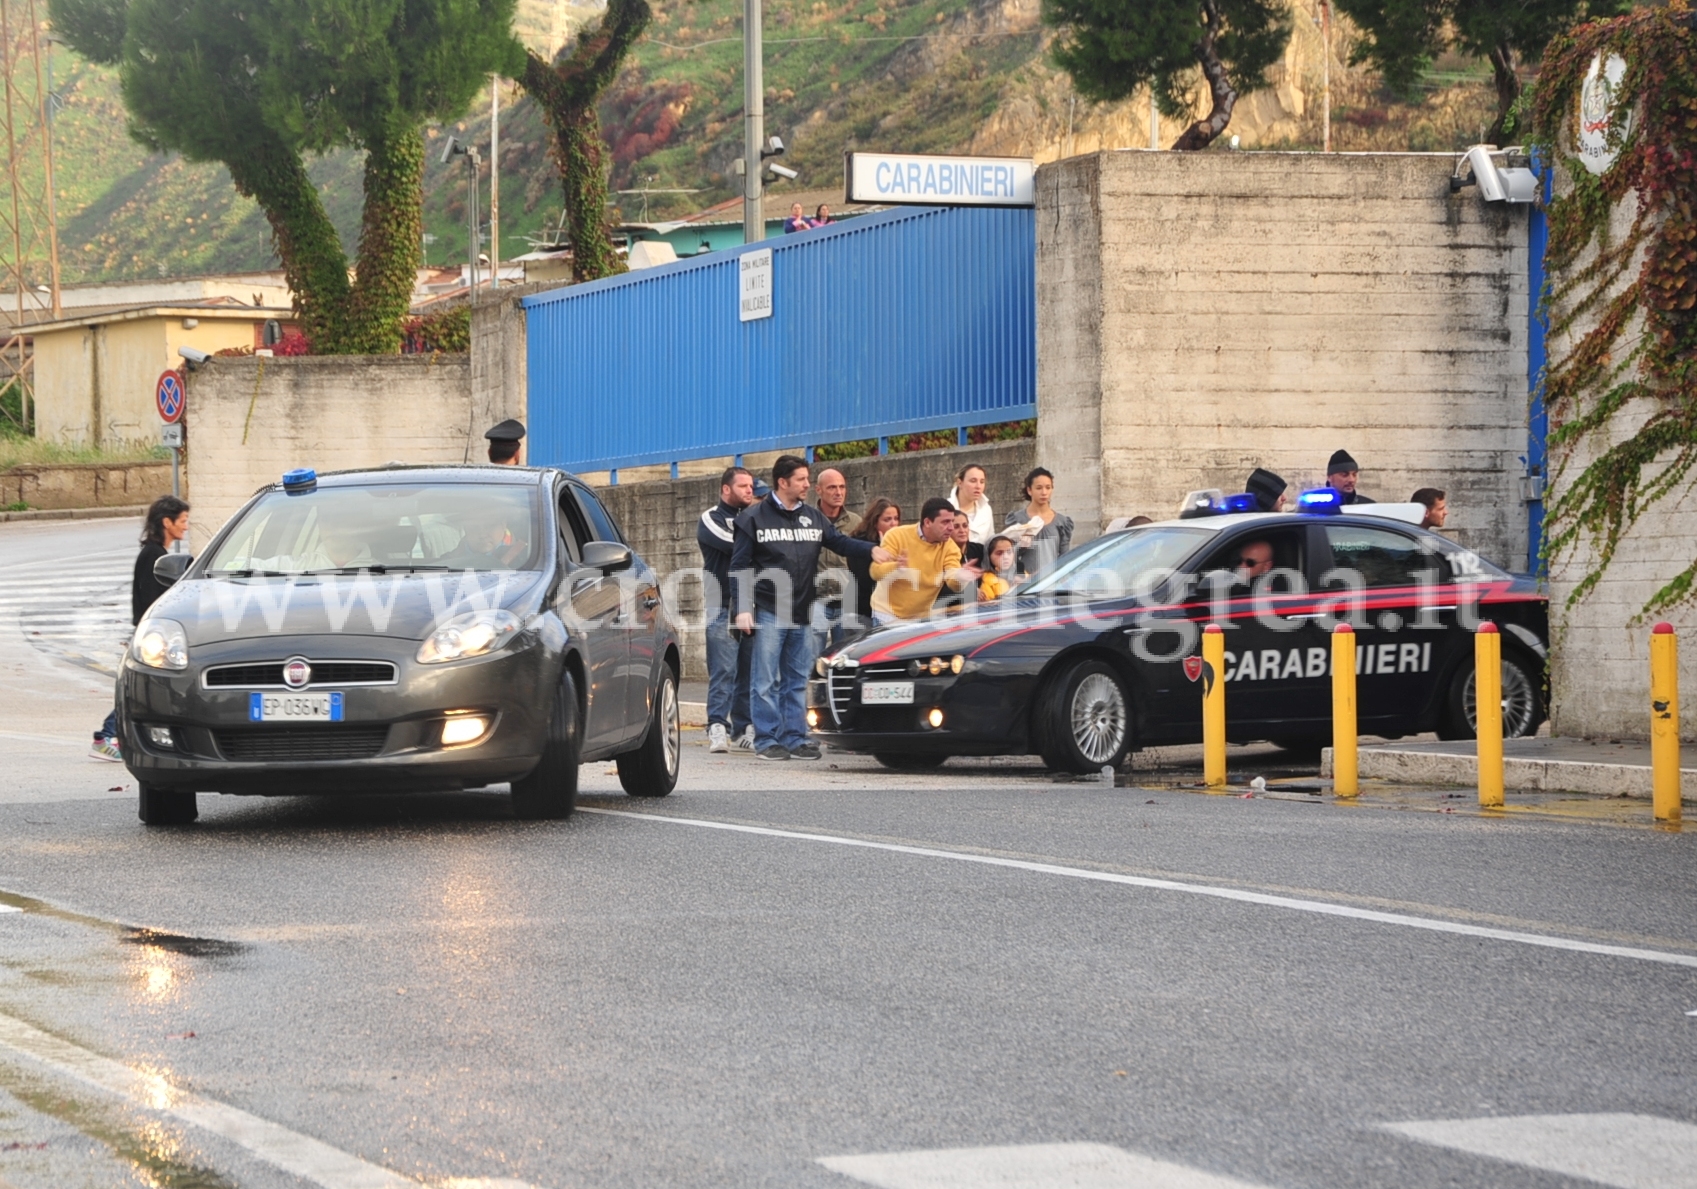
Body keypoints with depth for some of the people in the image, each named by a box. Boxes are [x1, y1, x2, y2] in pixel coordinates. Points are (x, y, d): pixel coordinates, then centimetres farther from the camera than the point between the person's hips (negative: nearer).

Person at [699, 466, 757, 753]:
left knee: (749, 672, 4)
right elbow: (732, 544, -15)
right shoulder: (711, 519, 2)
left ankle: (744, 730, 8)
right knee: (723, 671, -10)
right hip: (723, 607, -5)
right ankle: (717, 728, -11)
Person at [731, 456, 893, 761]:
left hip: (802, 614, 5)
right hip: (768, 612, -5)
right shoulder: (754, 518, -2)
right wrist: (743, 608, -11)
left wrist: (871, 549, -8)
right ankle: (766, 740, -1)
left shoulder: (812, 516, 12)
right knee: (765, 681, -4)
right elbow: (740, 565, -3)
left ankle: (795, 738, 13)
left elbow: (839, 542, 11)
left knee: (797, 680, 8)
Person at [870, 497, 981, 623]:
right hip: (887, 614, -3)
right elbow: (876, 571, -20)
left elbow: (953, 582, -19)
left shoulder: (949, 546, -8)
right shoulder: (897, 536, -15)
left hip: (922, 617, 3)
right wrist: (895, 568, -41)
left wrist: (961, 577, -42)